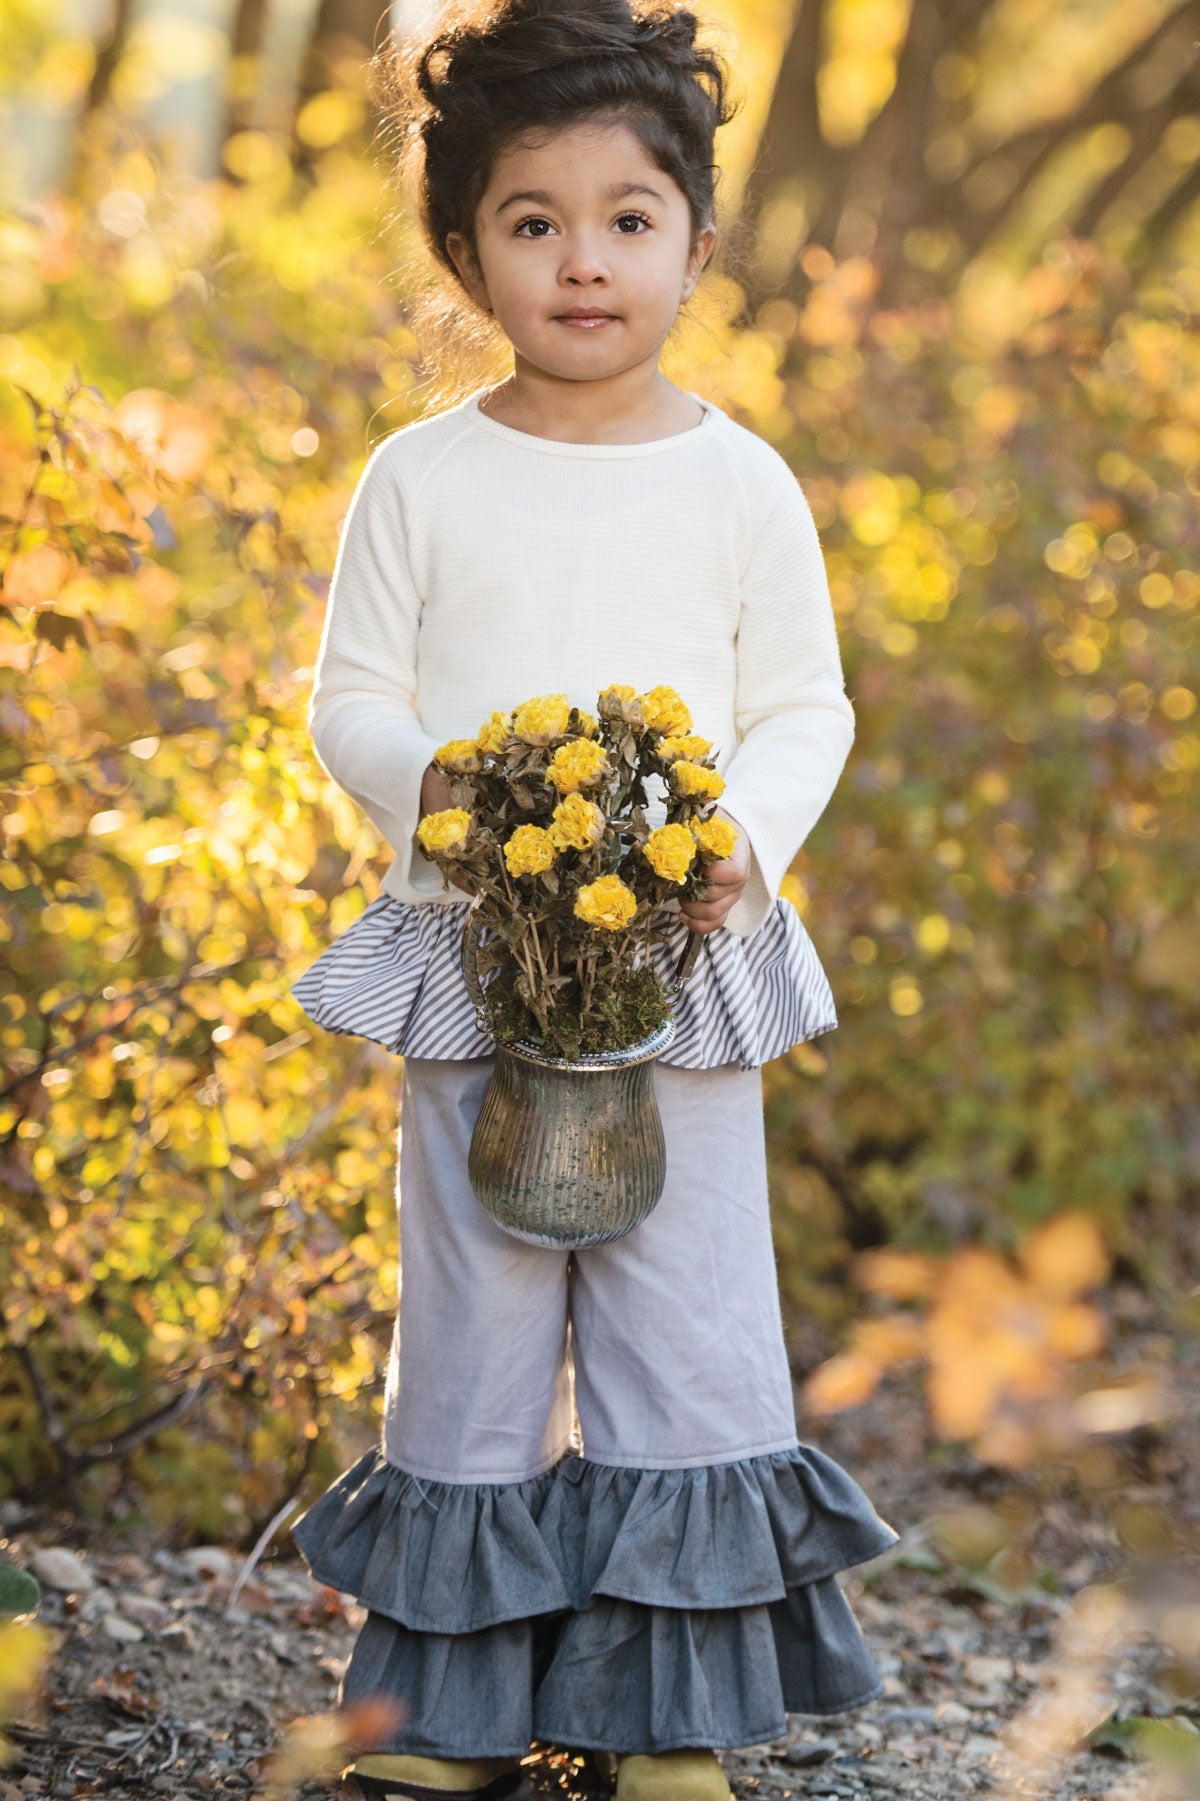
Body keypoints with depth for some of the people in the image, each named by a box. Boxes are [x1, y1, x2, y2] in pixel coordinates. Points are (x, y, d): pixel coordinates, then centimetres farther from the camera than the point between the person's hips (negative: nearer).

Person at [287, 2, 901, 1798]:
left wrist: (745, 833, -15)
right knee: (470, 1323, 7)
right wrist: (434, 784, -18)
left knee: (689, 1319, 3)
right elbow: (352, 697, 3)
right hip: (468, 956, 0)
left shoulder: (739, 484, 0)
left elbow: (808, 708, 4)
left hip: (688, 959, 0)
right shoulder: (421, 479, 0)